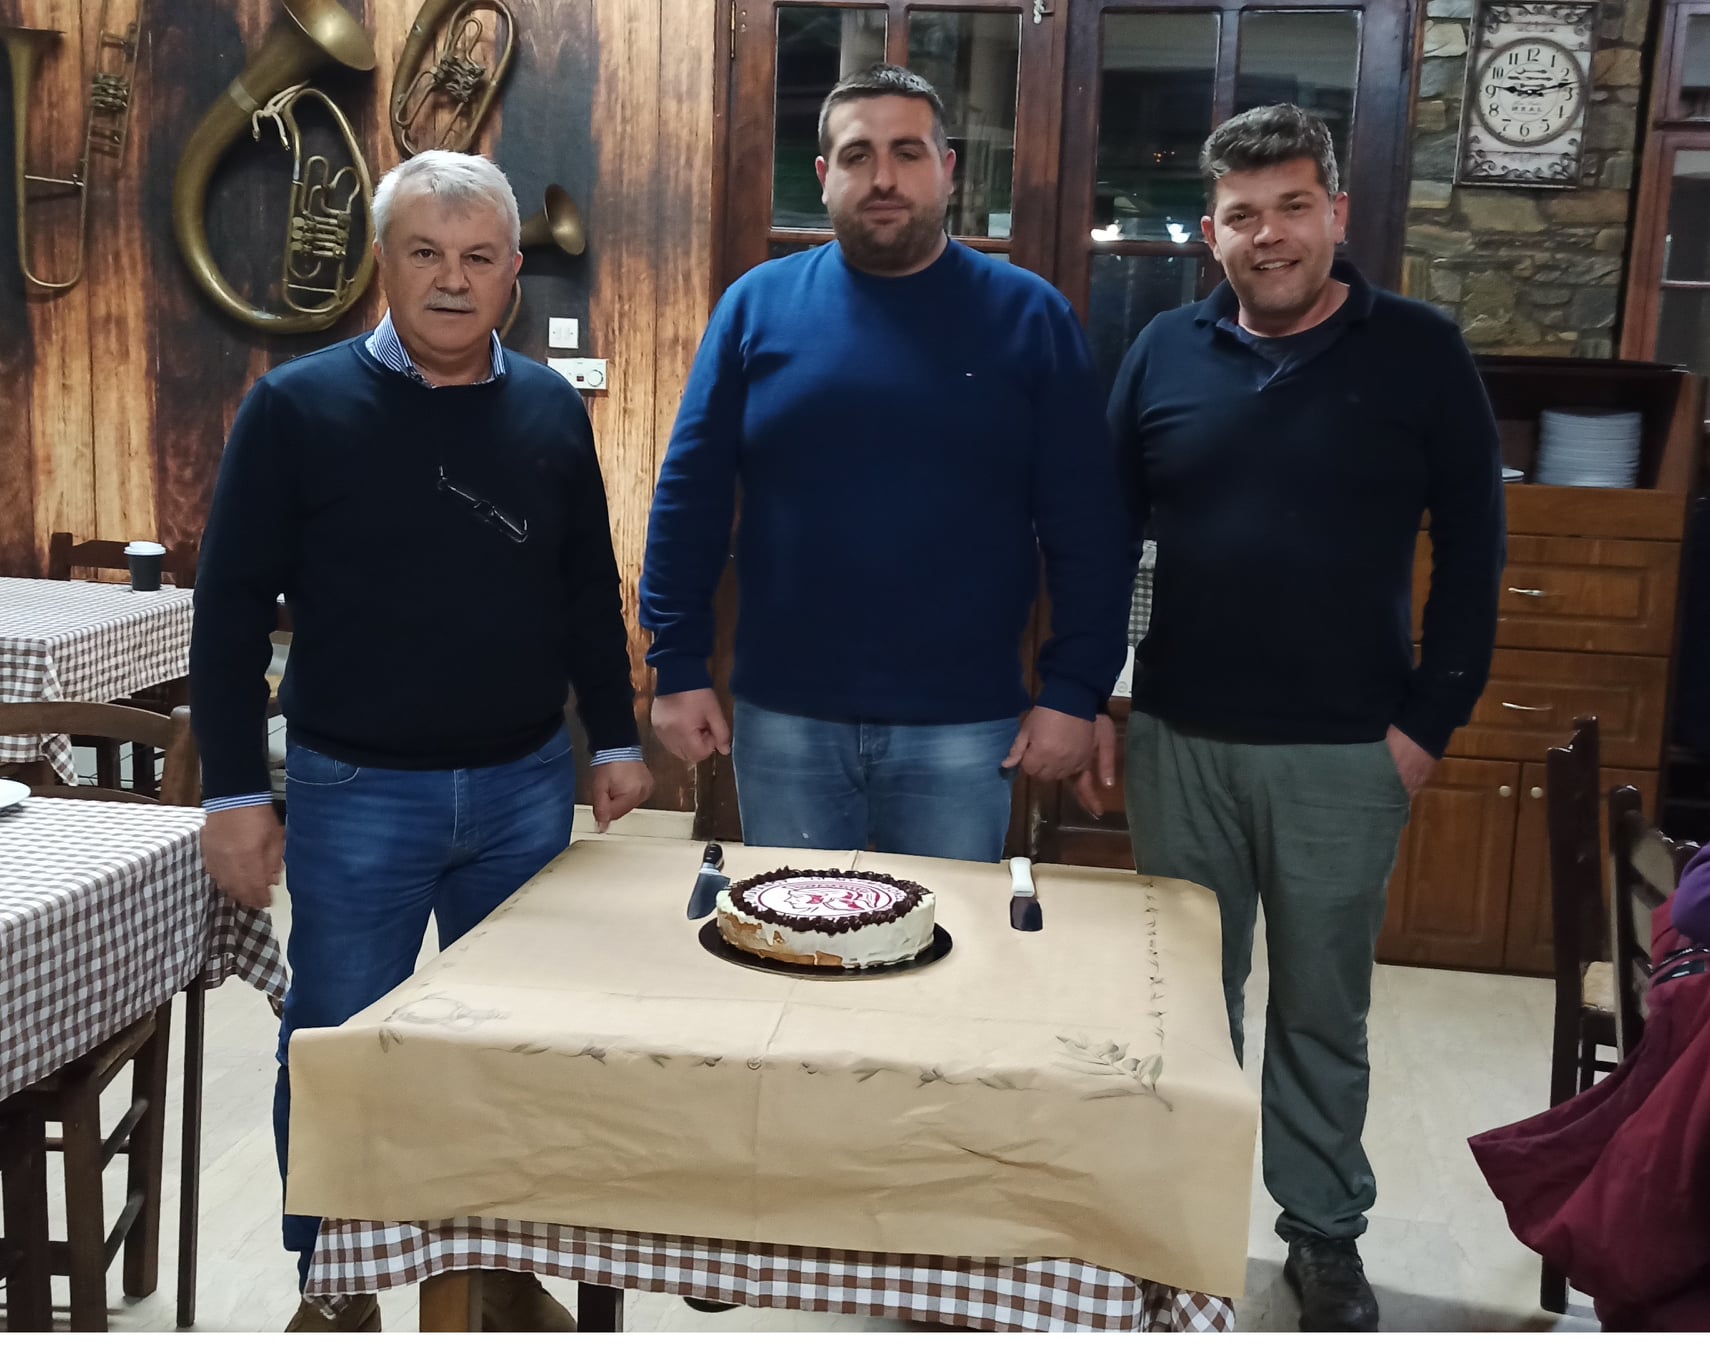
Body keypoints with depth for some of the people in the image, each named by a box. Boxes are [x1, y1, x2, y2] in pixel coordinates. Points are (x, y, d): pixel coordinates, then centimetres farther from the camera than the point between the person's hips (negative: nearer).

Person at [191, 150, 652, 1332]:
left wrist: (615, 737, 9)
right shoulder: (299, 407, -6)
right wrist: (236, 791, -8)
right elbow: (232, 606, -5)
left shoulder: (552, 411, 4)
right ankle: (335, 1289, 29)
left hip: (526, 788, 3)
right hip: (355, 794, -3)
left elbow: (589, 591, 12)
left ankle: (508, 1268, 34)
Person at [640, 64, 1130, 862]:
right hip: (782, 718, 1)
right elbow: (688, 499, 2)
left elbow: (1085, 528, -2)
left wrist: (1075, 689, -7)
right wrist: (678, 667, -2)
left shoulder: (1028, 315, -2)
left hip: (963, 728, -1)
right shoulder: (759, 304, 1)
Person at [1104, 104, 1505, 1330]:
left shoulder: (1419, 353, -3)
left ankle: (1325, 1234, 30)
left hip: (1344, 754, -2)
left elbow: (1472, 547, -2)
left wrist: (1432, 719, -7)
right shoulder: (1167, 352, 4)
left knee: (1324, 1009, 11)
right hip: (1178, 740, 2)